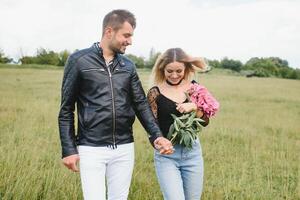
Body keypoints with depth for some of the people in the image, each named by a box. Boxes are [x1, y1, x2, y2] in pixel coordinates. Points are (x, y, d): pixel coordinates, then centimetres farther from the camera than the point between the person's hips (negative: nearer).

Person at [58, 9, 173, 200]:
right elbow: (66, 109, -2)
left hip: (124, 148, 4)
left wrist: (157, 135, -7)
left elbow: (141, 104, 8)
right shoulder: (79, 60, -4)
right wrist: (69, 149, -7)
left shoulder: (128, 65, 8)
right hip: (91, 149, -4)